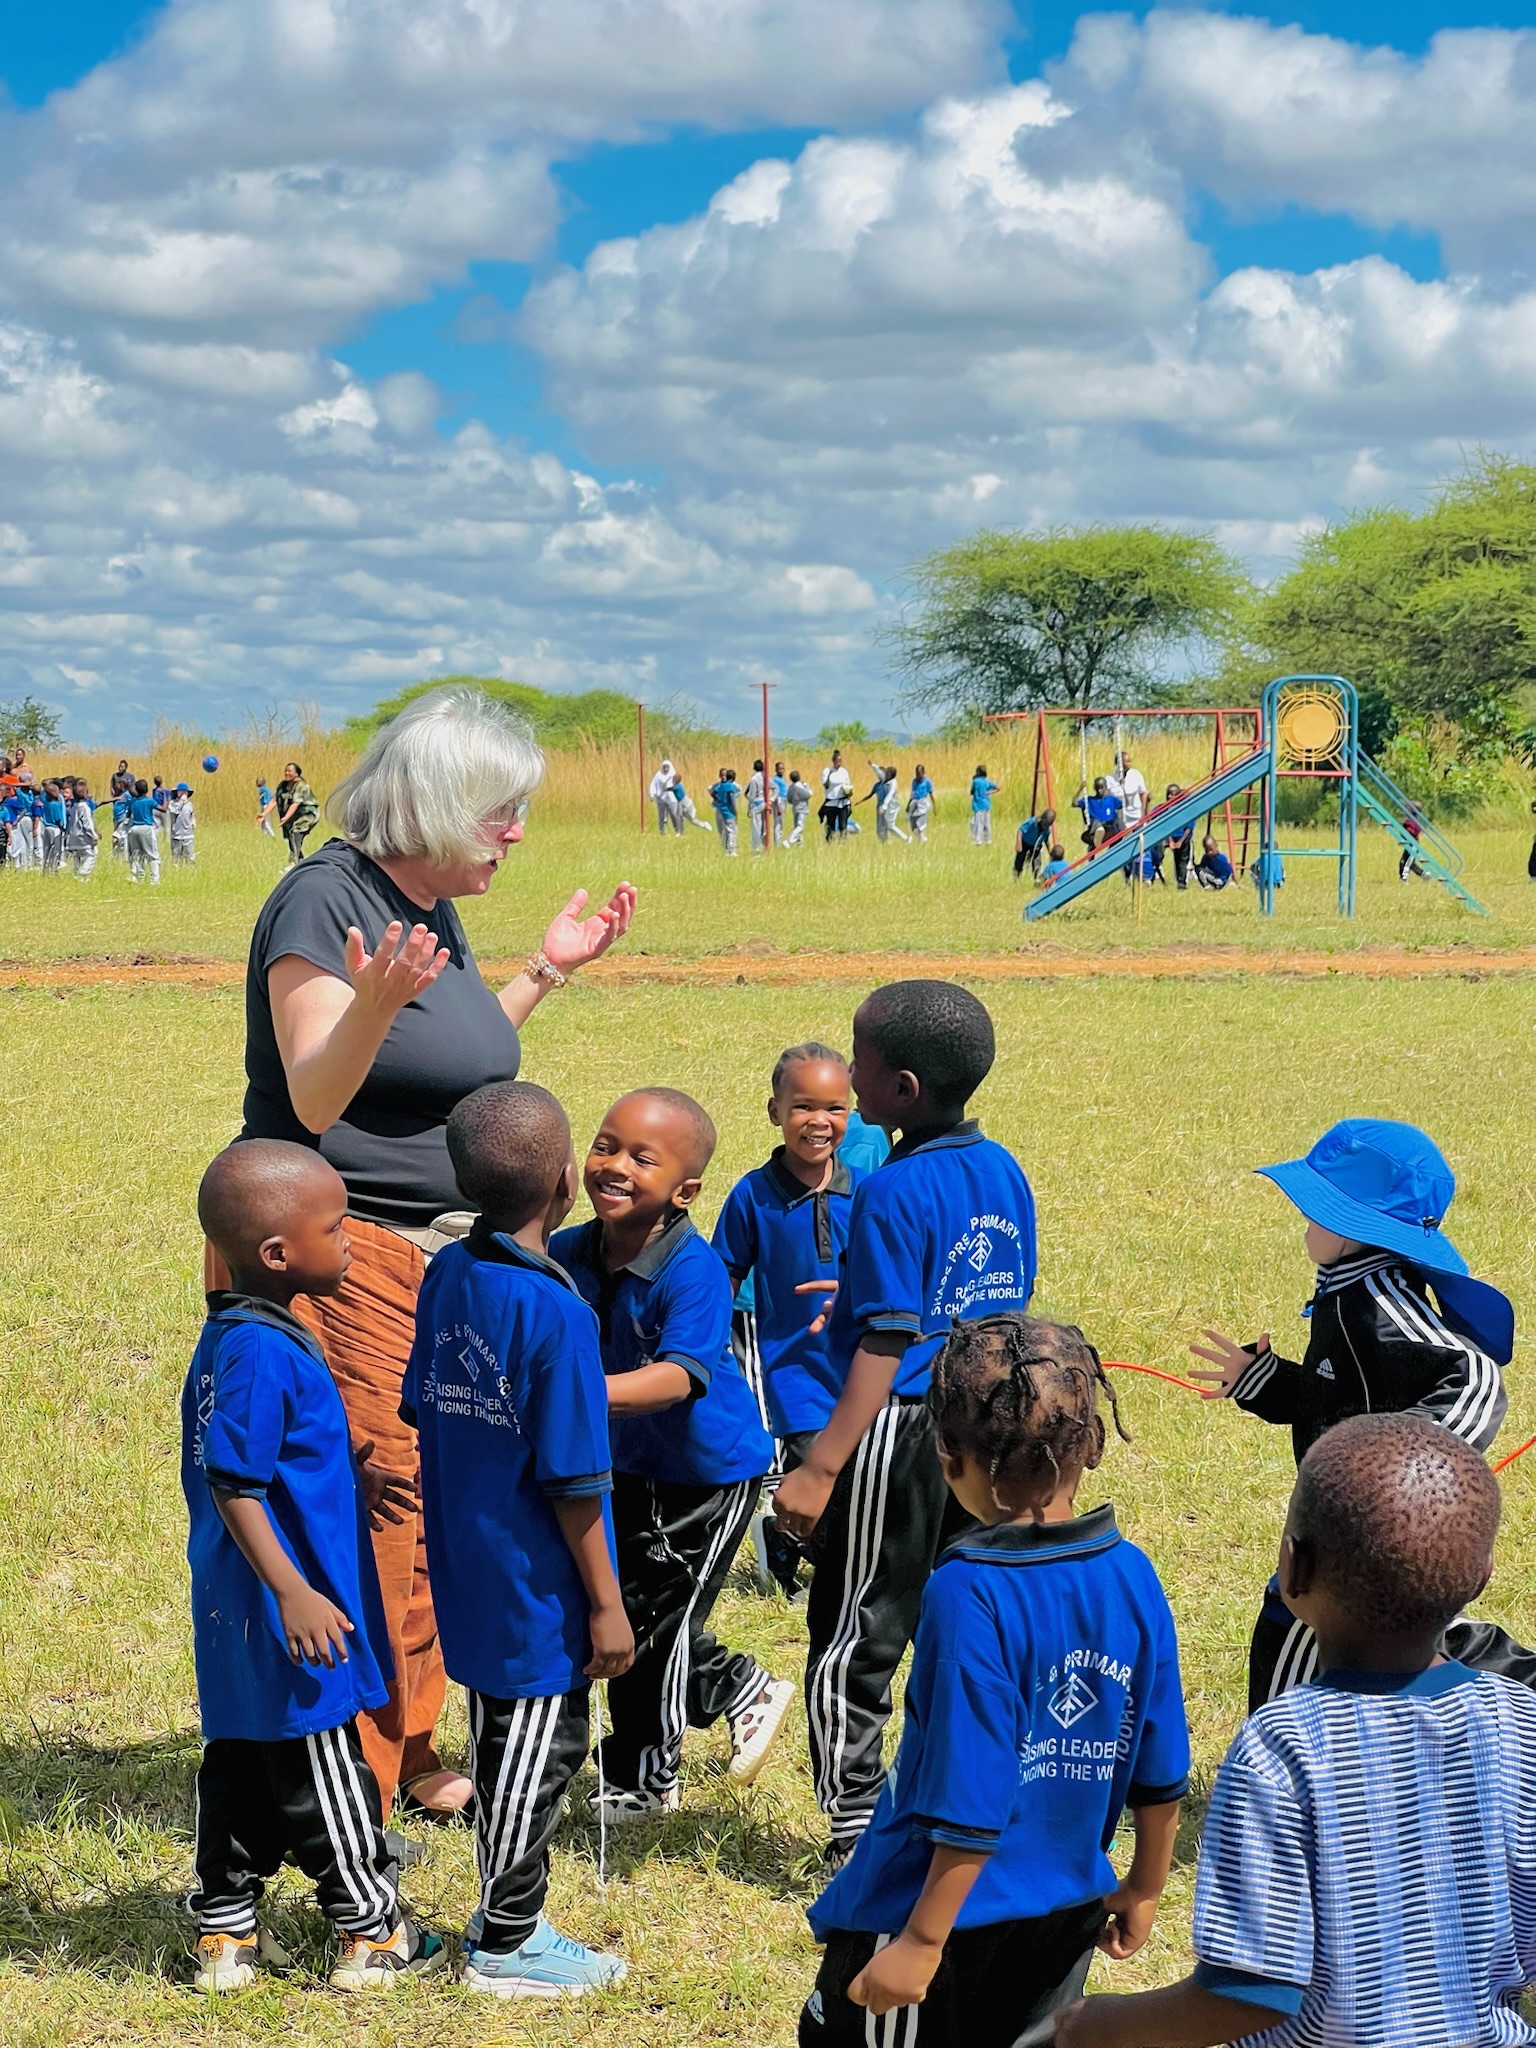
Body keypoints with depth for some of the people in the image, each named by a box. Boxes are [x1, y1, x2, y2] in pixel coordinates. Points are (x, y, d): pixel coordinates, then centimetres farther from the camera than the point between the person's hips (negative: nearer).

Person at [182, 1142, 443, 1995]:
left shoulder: (231, 1337, 8)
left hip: (236, 1614, 10)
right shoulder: (262, 1352, -24)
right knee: (322, 1779, 4)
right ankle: (372, 1938, 16)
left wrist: (345, 1479, 20)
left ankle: (227, 1935, 24)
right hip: (291, 1615, -10)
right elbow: (234, 1486, -25)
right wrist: (293, 1592, -25)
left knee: (240, 1764, 16)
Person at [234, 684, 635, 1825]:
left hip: (438, 1251, 9)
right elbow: (314, 1098, -22)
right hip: (342, 1250, -9)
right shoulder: (324, 900, -16)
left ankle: (408, 1751, 24)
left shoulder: (436, 908, 12)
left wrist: (545, 974, 20)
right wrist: (372, 1003, -40)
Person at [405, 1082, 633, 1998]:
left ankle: (508, 1914, 31)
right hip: (536, 1590, -7)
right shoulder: (557, 1313, -23)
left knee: (502, 1739, 19)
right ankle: (507, 1946, 17)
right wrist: (606, 1604, -11)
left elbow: (423, 1407, 9)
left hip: (466, 1573, 7)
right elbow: (574, 1481, -20)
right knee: (543, 1751, 6)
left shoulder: (447, 1275, -2)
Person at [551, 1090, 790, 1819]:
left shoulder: (694, 1272, -30)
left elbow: (681, 1375, -42)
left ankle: (642, 1778, 24)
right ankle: (745, 1693, 42)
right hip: (631, 1465, 7)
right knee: (622, 1609, 18)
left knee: (651, 1617, 3)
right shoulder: (567, 1255, -12)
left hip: (709, 1470, -7)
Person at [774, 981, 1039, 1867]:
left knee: (854, 1641, 3)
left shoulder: (895, 1192, -18)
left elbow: (886, 1347, -20)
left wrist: (821, 1468, -19)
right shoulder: (1005, 1173, 5)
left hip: (900, 1430, -8)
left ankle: (860, 1836, 6)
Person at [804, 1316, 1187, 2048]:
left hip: (954, 1918, -6)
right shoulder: (1131, 1576, -6)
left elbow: (971, 1803, -25)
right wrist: (1143, 1888, 18)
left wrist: (923, 1941, -16)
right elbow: (1159, 1772, 3)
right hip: (1067, 1918, 6)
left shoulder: (970, 1595, -25)